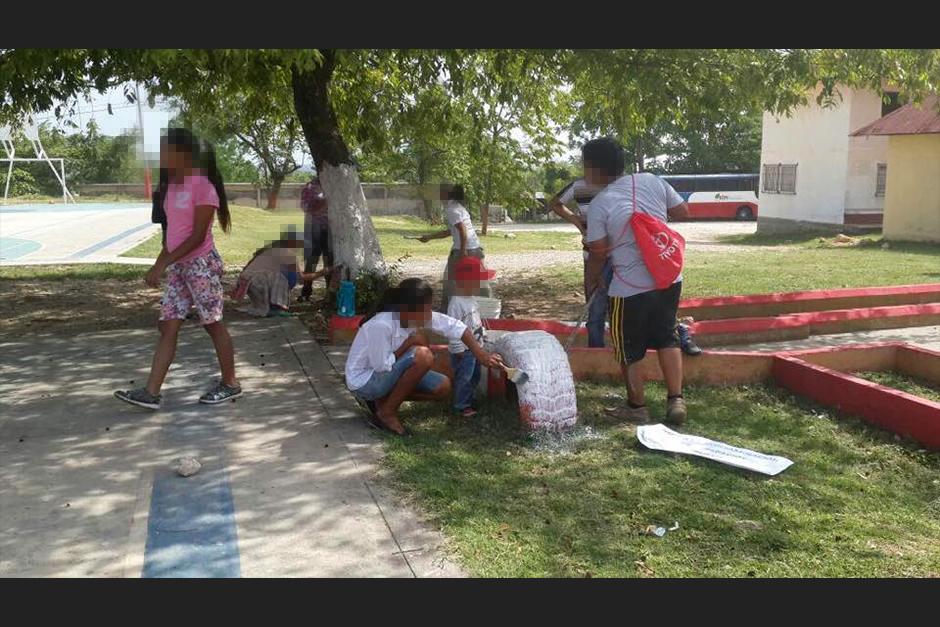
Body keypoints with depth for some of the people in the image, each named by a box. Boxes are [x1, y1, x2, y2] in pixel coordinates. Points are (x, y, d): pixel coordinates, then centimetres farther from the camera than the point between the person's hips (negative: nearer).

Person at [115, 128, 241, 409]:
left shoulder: (203, 186, -15)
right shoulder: (172, 185, 12)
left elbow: (198, 236, -19)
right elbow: (173, 232, 16)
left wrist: (162, 264, -20)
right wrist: (160, 265, 11)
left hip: (201, 264, -8)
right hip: (178, 266, 8)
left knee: (213, 324, 2)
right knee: (167, 327, 4)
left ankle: (230, 383, 16)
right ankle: (151, 392, 5)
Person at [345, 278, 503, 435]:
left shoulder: (416, 316, -12)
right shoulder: (381, 325, -33)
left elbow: (454, 326, -5)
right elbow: (382, 366, -27)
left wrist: (482, 355, -8)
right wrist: (410, 342, -22)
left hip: (387, 373, 8)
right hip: (364, 380, -8)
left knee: (443, 388, -1)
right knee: (423, 356, -28)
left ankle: (386, 398, 10)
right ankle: (386, 412, -13)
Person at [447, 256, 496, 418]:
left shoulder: (471, 299, 6)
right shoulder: (456, 303, -24)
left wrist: (483, 335, 21)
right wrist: (458, 349, -22)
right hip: (464, 350, -10)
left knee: (475, 376, 20)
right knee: (463, 379, 2)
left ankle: (468, 399, 36)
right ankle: (461, 406, 16)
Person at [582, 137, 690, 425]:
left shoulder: (599, 204, -12)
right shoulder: (652, 181, 0)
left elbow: (598, 253, -6)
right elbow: (683, 211, 9)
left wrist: (591, 279, 13)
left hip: (630, 287, -5)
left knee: (629, 349, 12)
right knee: (666, 338, 20)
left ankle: (636, 407, 24)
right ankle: (676, 401, 16)